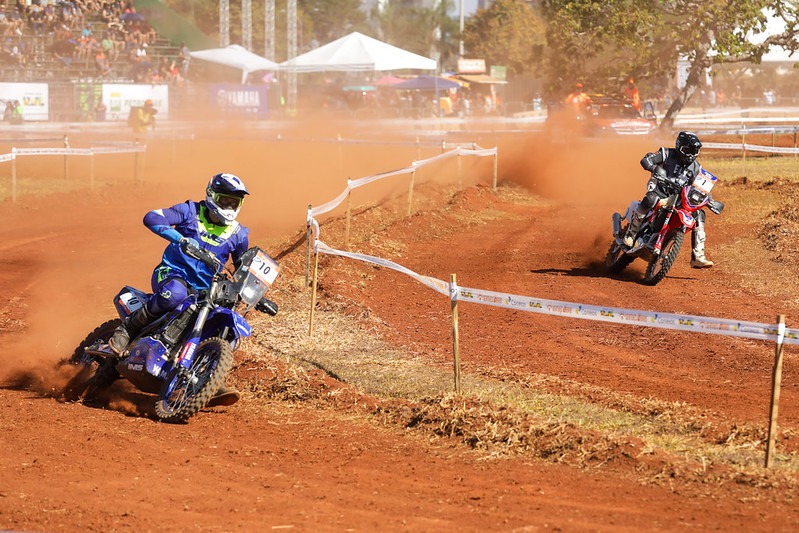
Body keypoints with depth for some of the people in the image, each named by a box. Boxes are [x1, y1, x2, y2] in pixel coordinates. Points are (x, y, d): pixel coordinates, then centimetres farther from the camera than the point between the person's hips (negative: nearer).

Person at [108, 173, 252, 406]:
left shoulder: (238, 234, 11)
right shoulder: (191, 211, -1)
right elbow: (151, 218, -13)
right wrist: (178, 237, -26)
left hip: (205, 289, 5)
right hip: (173, 272, -5)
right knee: (174, 294, -41)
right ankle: (127, 328, -24)